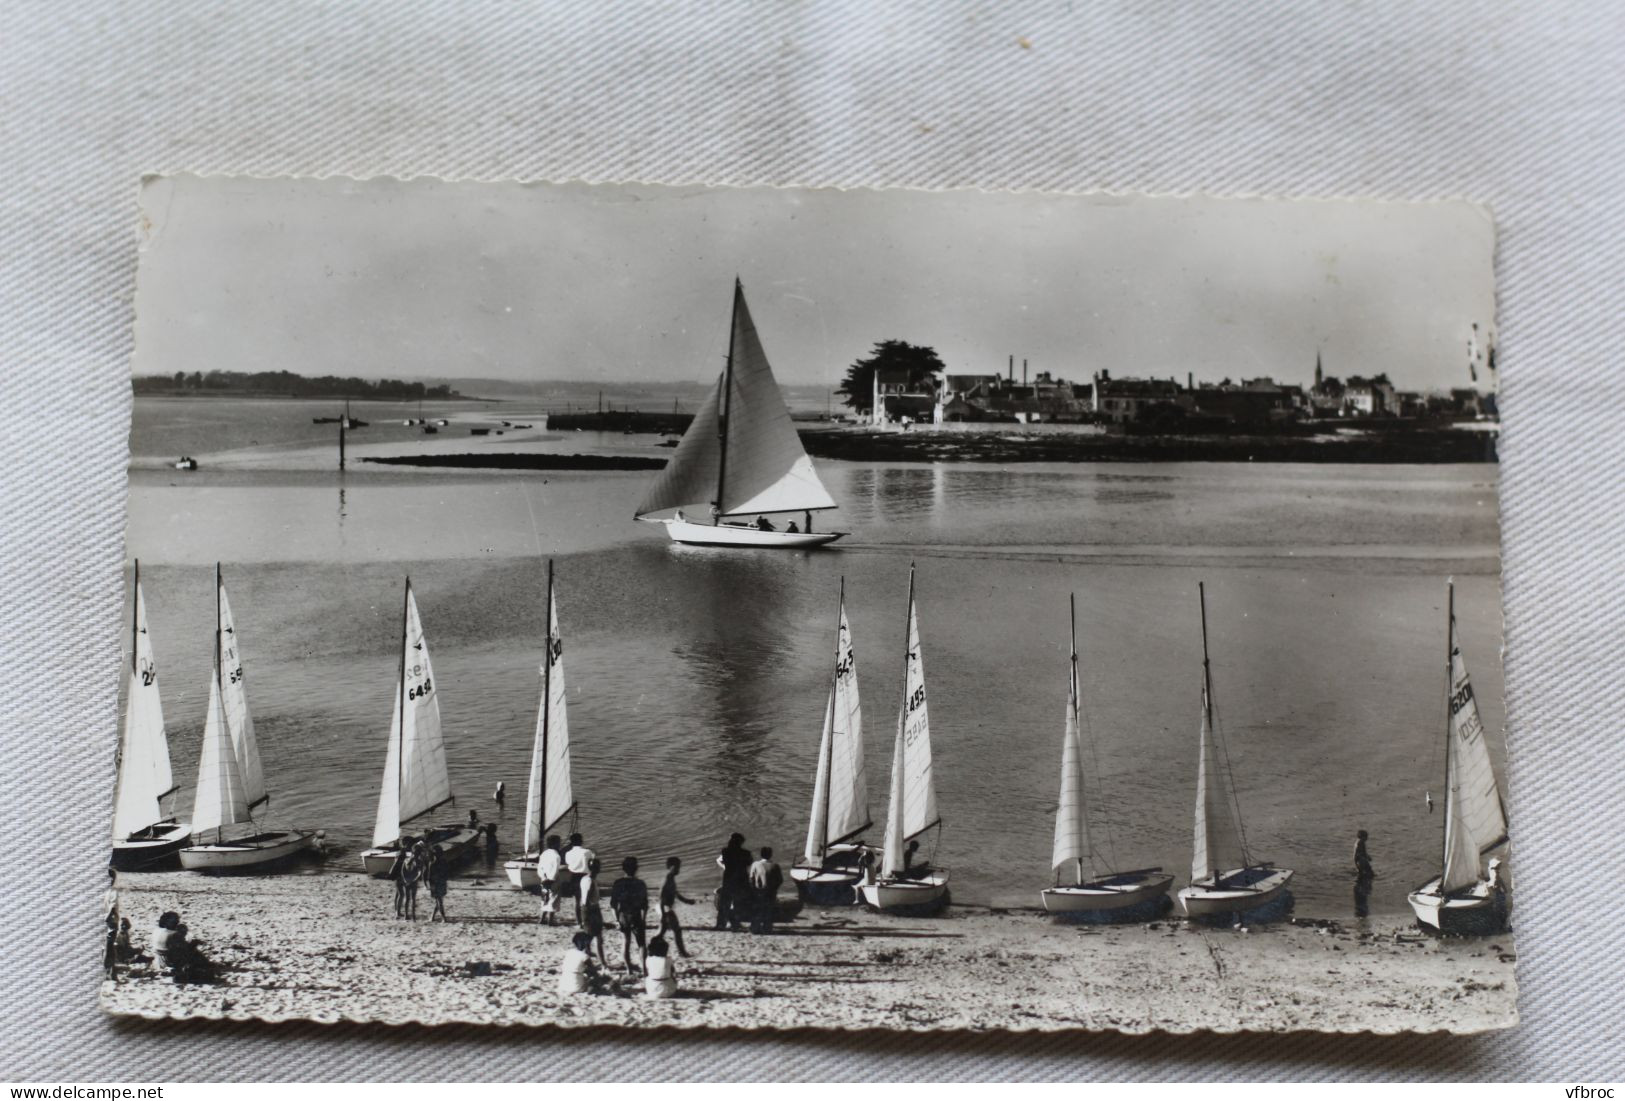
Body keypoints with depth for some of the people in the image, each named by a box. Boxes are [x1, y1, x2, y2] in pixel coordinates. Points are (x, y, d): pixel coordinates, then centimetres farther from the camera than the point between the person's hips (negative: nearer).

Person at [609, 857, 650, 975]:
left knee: (625, 943, 13)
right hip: (636, 917, -2)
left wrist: (616, 918, 2)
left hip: (623, 916, 2)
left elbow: (613, 903, -5)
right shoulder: (640, 884, -10)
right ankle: (645, 967, -3)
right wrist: (644, 919, 0)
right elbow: (645, 904, -8)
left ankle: (629, 969, 15)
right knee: (641, 943, 8)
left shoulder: (617, 884, -6)